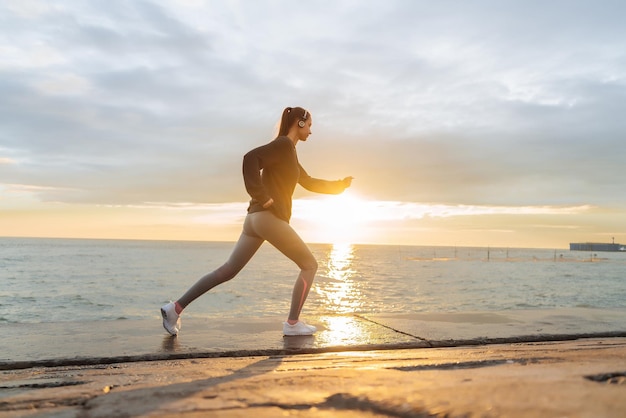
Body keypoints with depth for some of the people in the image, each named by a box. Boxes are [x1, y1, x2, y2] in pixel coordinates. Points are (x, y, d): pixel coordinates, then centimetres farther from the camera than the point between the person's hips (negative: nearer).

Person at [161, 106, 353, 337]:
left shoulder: (289, 152, 23)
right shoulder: (283, 144, -7)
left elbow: (309, 183, 30)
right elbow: (251, 158, -23)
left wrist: (340, 185, 27)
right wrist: (261, 197, -21)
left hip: (257, 218, 10)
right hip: (269, 217, -10)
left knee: (228, 270, 10)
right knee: (310, 265, 2)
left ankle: (175, 308, 12)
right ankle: (292, 323, 6)